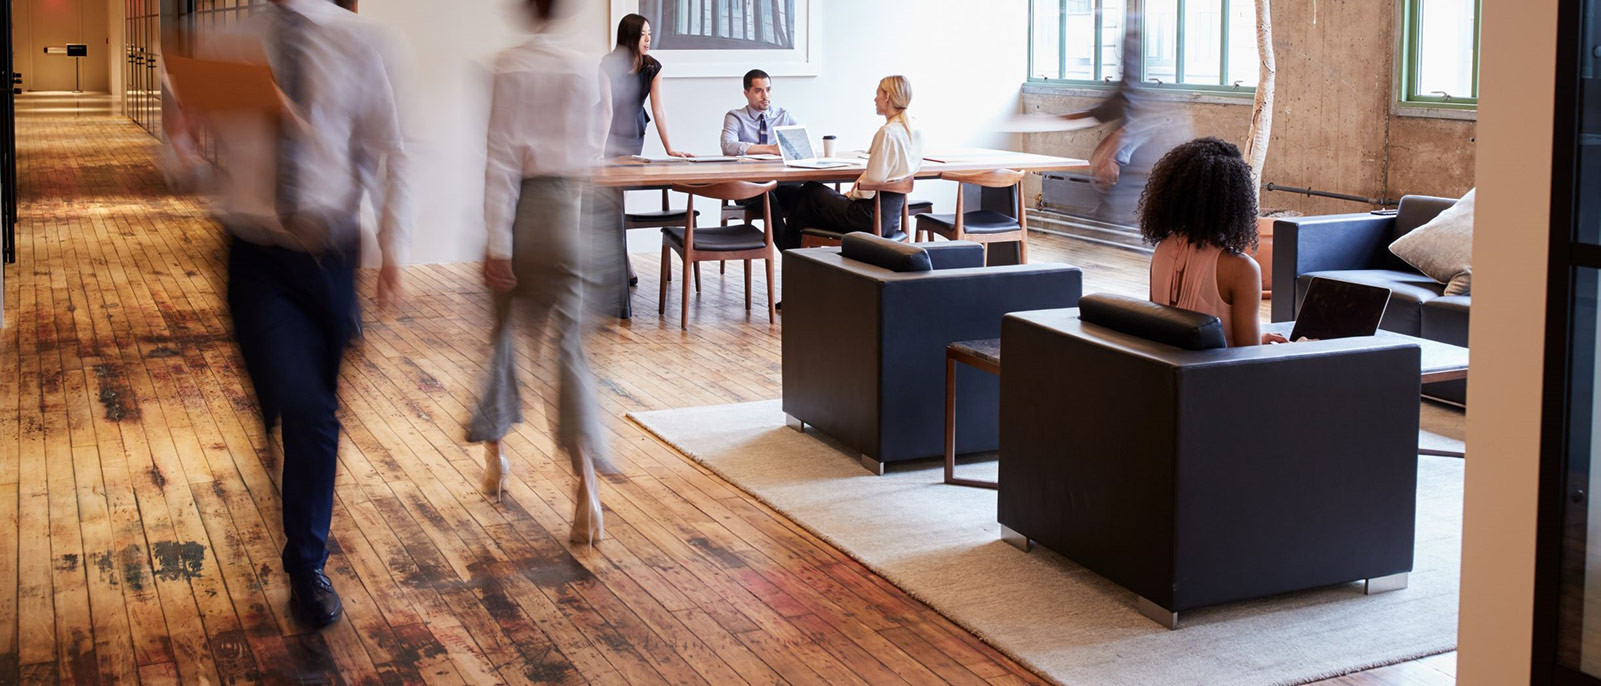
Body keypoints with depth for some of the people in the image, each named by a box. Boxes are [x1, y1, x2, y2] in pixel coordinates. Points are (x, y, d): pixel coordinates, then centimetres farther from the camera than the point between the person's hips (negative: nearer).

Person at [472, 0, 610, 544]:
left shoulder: (508, 67, -8)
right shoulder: (589, 71, 1)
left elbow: (503, 158, -12)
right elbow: (594, 152, 9)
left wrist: (498, 244, -12)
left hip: (518, 209, -2)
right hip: (567, 213, 2)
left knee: (499, 333, 19)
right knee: (568, 346, 1)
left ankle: (494, 457, 33)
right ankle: (586, 483, -15)